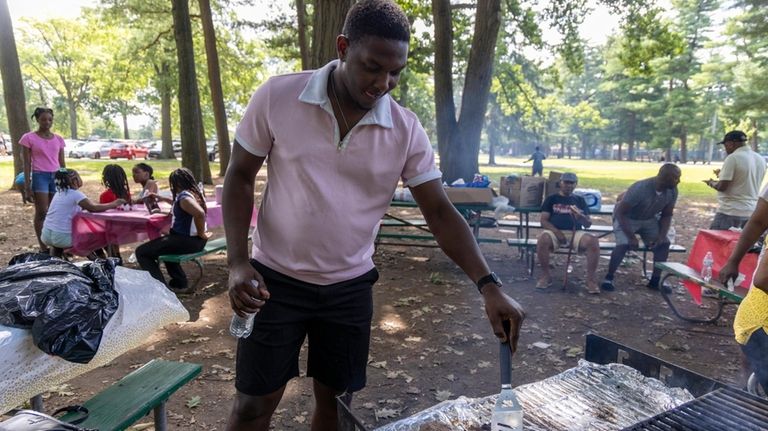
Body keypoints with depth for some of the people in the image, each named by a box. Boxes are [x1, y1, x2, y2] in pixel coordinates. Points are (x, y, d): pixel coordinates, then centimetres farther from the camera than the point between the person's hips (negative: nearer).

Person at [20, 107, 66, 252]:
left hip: (57, 176, 4)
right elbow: (27, 164, -2)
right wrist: (27, 185, -7)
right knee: (42, 212, -4)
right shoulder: (29, 138, -1)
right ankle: (43, 247, 0)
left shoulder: (58, 139, 10)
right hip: (40, 176, -4)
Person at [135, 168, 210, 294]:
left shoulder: (184, 196, -18)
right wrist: (163, 198, 34)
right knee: (163, 243, 39)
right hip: (194, 239, 10)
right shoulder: (193, 193, 11)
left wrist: (201, 233, -26)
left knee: (141, 252, -5)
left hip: (187, 241, -10)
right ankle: (179, 284, 33)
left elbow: (200, 213, -38)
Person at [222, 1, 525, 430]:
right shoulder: (277, 96, -12)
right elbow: (240, 176, -4)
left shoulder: (406, 130, -9)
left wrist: (489, 284, -16)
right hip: (276, 278, -1)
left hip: (351, 286, 2)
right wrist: (237, 262, -14)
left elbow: (440, 211, -6)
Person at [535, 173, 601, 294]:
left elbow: (588, 224, 12)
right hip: (555, 231, -2)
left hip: (576, 232, 2)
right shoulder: (551, 199, 13)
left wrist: (581, 217, -13)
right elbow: (544, 221, 2)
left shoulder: (580, 200, 19)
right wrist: (557, 232, -16)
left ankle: (590, 279, -17)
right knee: (543, 240, -36)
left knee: (593, 242, -29)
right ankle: (545, 276, -18)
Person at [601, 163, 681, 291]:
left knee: (664, 243, -10)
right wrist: (631, 237, -32)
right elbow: (620, 212, -29)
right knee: (624, 244, -27)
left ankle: (655, 280, 4)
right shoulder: (640, 189, -35)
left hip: (649, 219, 6)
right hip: (627, 218, -6)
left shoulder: (672, 191, -16)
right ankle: (609, 277, -11)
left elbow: (667, 215, -1)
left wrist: (661, 236, -16)